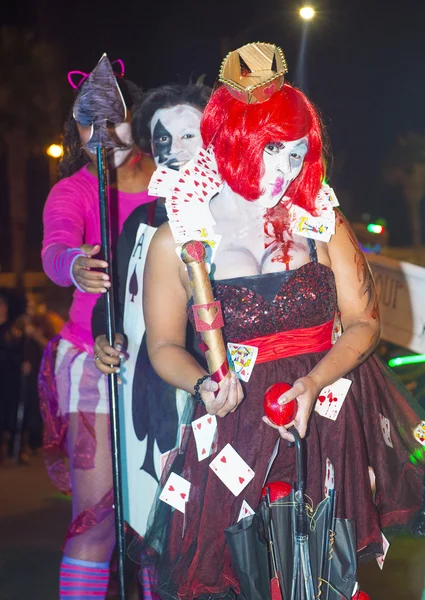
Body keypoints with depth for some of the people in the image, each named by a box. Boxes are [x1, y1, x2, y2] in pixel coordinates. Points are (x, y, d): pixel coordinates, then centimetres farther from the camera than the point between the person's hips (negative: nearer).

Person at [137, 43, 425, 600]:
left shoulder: (321, 222, 3)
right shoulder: (176, 240, -1)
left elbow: (362, 321, 0)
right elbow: (165, 345, 4)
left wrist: (312, 382, -17)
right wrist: (205, 383, -18)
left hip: (327, 406, 2)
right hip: (237, 421, -1)